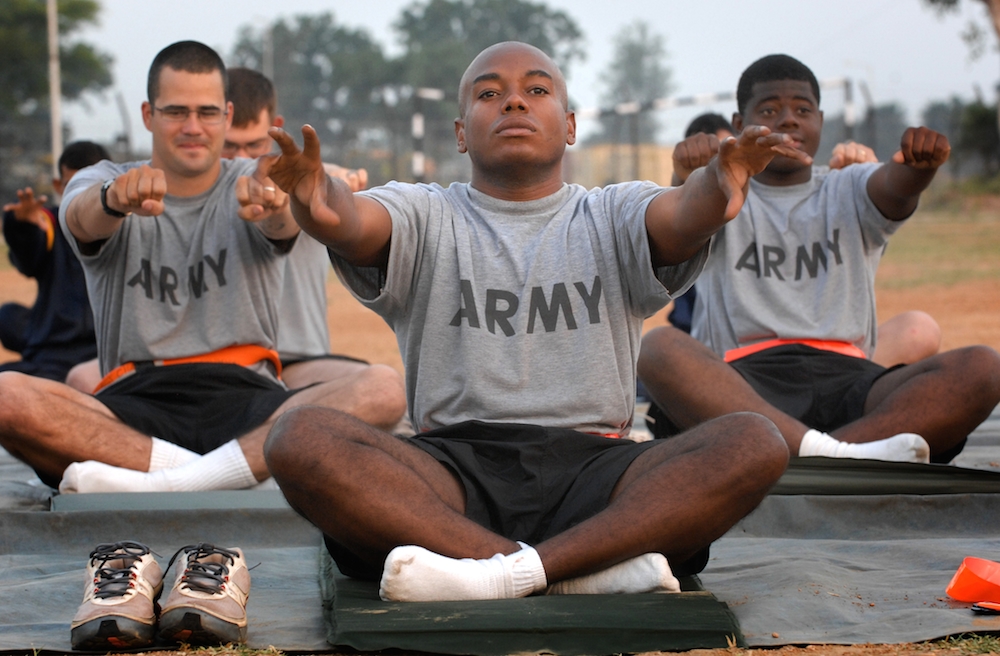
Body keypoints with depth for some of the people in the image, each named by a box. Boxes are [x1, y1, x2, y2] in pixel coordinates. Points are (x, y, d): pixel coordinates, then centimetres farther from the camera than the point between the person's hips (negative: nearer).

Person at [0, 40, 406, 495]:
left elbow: (285, 223, -11)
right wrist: (115, 200, -38)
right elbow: (83, 219, -12)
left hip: (247, 401, 1)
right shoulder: (101, 184, 14)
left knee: (384, 388, -29)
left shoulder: (253, 185, 14)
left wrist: (271, 205, -38)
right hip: (136, 403, 0)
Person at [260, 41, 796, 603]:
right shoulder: (426, 217, 14)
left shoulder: (613, 219, 16)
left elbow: (680, 218, -7)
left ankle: (512, 573, -35)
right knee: (298, 438, -29)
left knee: (754, 444, -25)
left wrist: (718, 188, -33)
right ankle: (589, 569, -36)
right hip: (451, 465, 0)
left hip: (591, 465, 1)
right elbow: (355, 224, -9)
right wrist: (320, 203, -35)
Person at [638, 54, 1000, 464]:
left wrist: (921, 161, -27)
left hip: (847, 378, 2)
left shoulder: (850, 193, 24)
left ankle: (823, 456, -41)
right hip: (744, 380, -2)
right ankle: (831, 456, -49)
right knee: (658, 349, -34)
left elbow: (897, 188, 0)